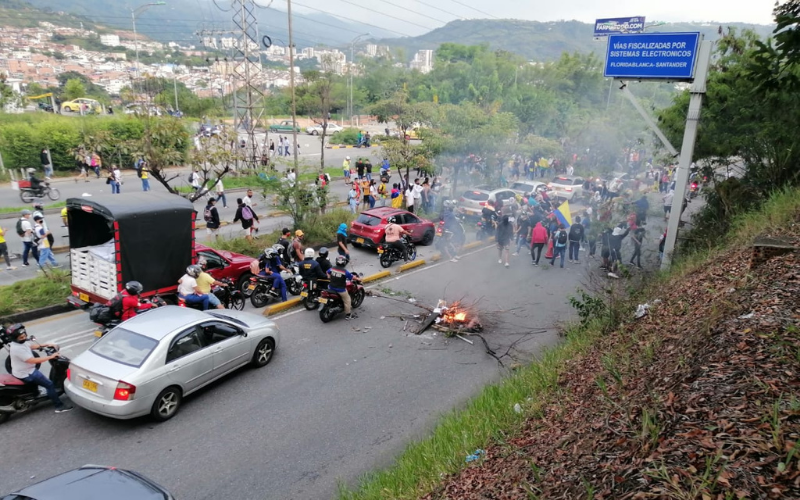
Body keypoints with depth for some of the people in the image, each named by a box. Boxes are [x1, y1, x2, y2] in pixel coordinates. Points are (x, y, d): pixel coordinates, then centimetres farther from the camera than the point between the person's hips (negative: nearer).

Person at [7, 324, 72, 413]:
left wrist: (47, 345, 3)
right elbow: (33, 361, -32)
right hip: (26, 374, -10)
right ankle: (59, 406, -4)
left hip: (23, 371, 10)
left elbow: (32, 346, 14)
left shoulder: (21, 342, -3)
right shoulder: (18, 349, -32)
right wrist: (50, 357, -28)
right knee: (49, 384, -8)